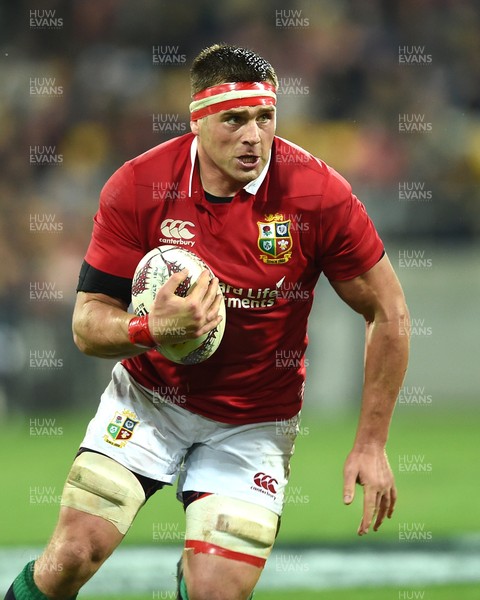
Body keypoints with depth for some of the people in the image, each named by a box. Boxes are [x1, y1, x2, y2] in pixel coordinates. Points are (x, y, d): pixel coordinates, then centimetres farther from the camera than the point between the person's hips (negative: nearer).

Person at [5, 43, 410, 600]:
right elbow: (88, 324, -10)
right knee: (73, 555, -13)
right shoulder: (137, 187, -15)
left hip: (254, 423, 0)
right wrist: (153, 329, -32)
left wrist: (371, 443, -10)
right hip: (149, 401, 0)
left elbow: (388, 313, -8)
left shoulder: (318, 193, -18)